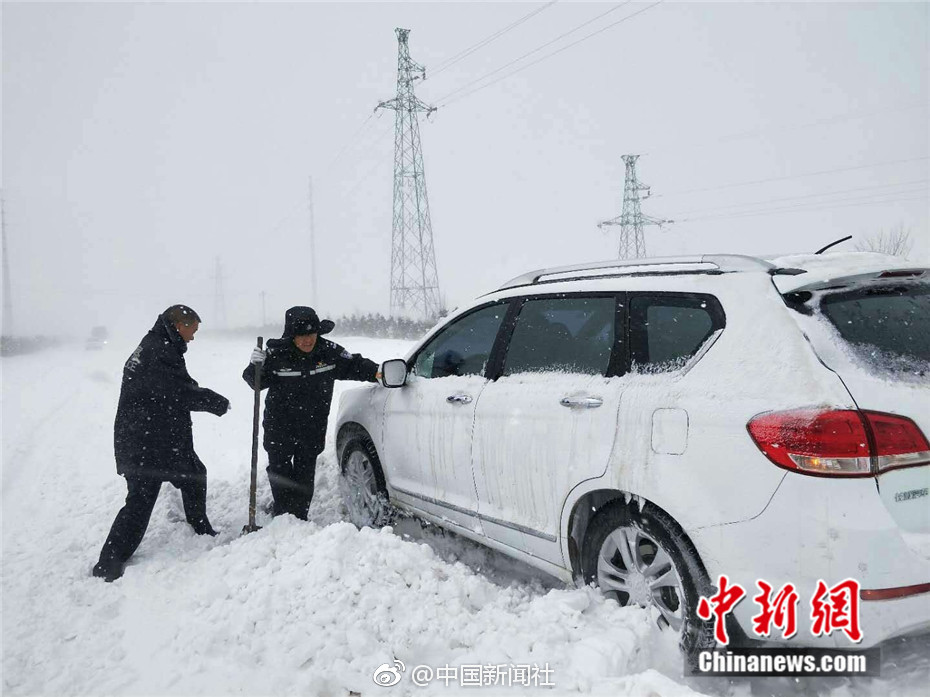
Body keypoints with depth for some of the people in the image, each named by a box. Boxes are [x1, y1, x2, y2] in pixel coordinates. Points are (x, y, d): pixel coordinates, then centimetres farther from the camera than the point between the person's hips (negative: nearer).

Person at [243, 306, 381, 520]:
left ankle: (300, 518, 26)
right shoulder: (276, 354, -16)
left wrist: (376, 373, -12)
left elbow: (353, 365, 2)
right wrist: (255, 368, -26)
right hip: (279, 427, -1)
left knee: (305, 473, 13)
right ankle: (282, 516, 26)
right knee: (279, 470, 9)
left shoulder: (329, 351, -11)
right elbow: (258, 382, -5)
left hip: (313, 428, 2)